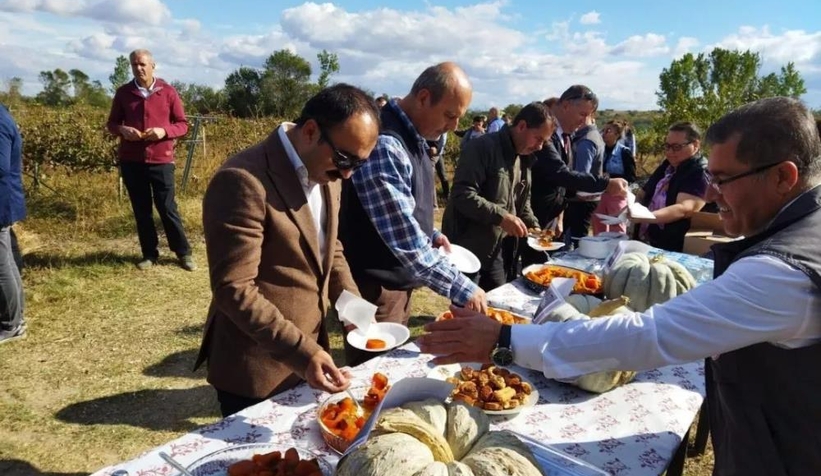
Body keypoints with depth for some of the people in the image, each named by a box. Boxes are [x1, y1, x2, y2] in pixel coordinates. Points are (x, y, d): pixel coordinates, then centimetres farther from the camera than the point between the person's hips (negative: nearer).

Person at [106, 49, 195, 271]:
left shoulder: (168, 92, 1)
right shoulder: (123, 92, 7)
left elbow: (182, 124, 3)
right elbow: (111, 123, 13)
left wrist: (164, 131, -16)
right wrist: (122, 130, -10)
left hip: (161, 160, -2)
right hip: (131, 160, 3)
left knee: (167, 207, 0)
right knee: (141, 209, 8)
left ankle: (184, 253, 10)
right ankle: (149, 254, 19)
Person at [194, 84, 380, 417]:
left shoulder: (325, 174, 3)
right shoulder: (243, 181, -24)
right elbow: (234, 289, -26)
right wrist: (301, 353, -30)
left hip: (308, 353, 8)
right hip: (256, 372, -7)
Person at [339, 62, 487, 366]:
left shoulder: (413, 137, 5)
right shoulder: (383, 145, -26)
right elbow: (404, 238, -29)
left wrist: (431, 235, 4)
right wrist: (461, 288, -24)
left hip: (399, 281, 9)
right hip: (376, 288, -9)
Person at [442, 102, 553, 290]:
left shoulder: (524, 158, 11)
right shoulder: (483, 147, -16)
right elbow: (462, 195, -25)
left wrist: (533, 225, 2)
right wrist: (501, 217, -29)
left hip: (495, 250, 8)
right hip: (467, 249, -8)